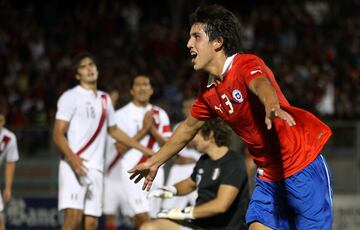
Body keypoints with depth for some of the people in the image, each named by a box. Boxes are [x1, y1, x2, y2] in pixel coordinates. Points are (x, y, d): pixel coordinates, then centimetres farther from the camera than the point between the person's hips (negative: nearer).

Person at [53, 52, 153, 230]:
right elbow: (58, 134, -8)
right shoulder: (71, 97, -1)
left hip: (96, 169, 7)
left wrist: (144, 149, 32)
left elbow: (113, 131, 32)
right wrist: (72, 157, -26)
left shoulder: (104, 99, 19)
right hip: (74, 167, -7)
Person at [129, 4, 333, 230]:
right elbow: (188, 127, 24)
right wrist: (155, 162, 33)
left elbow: (262, 85, -40)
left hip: (303, 167, -7)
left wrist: (272, 107, -63)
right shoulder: (209, 89, 8)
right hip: (268, 176, 7)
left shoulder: (247, 65, -16)